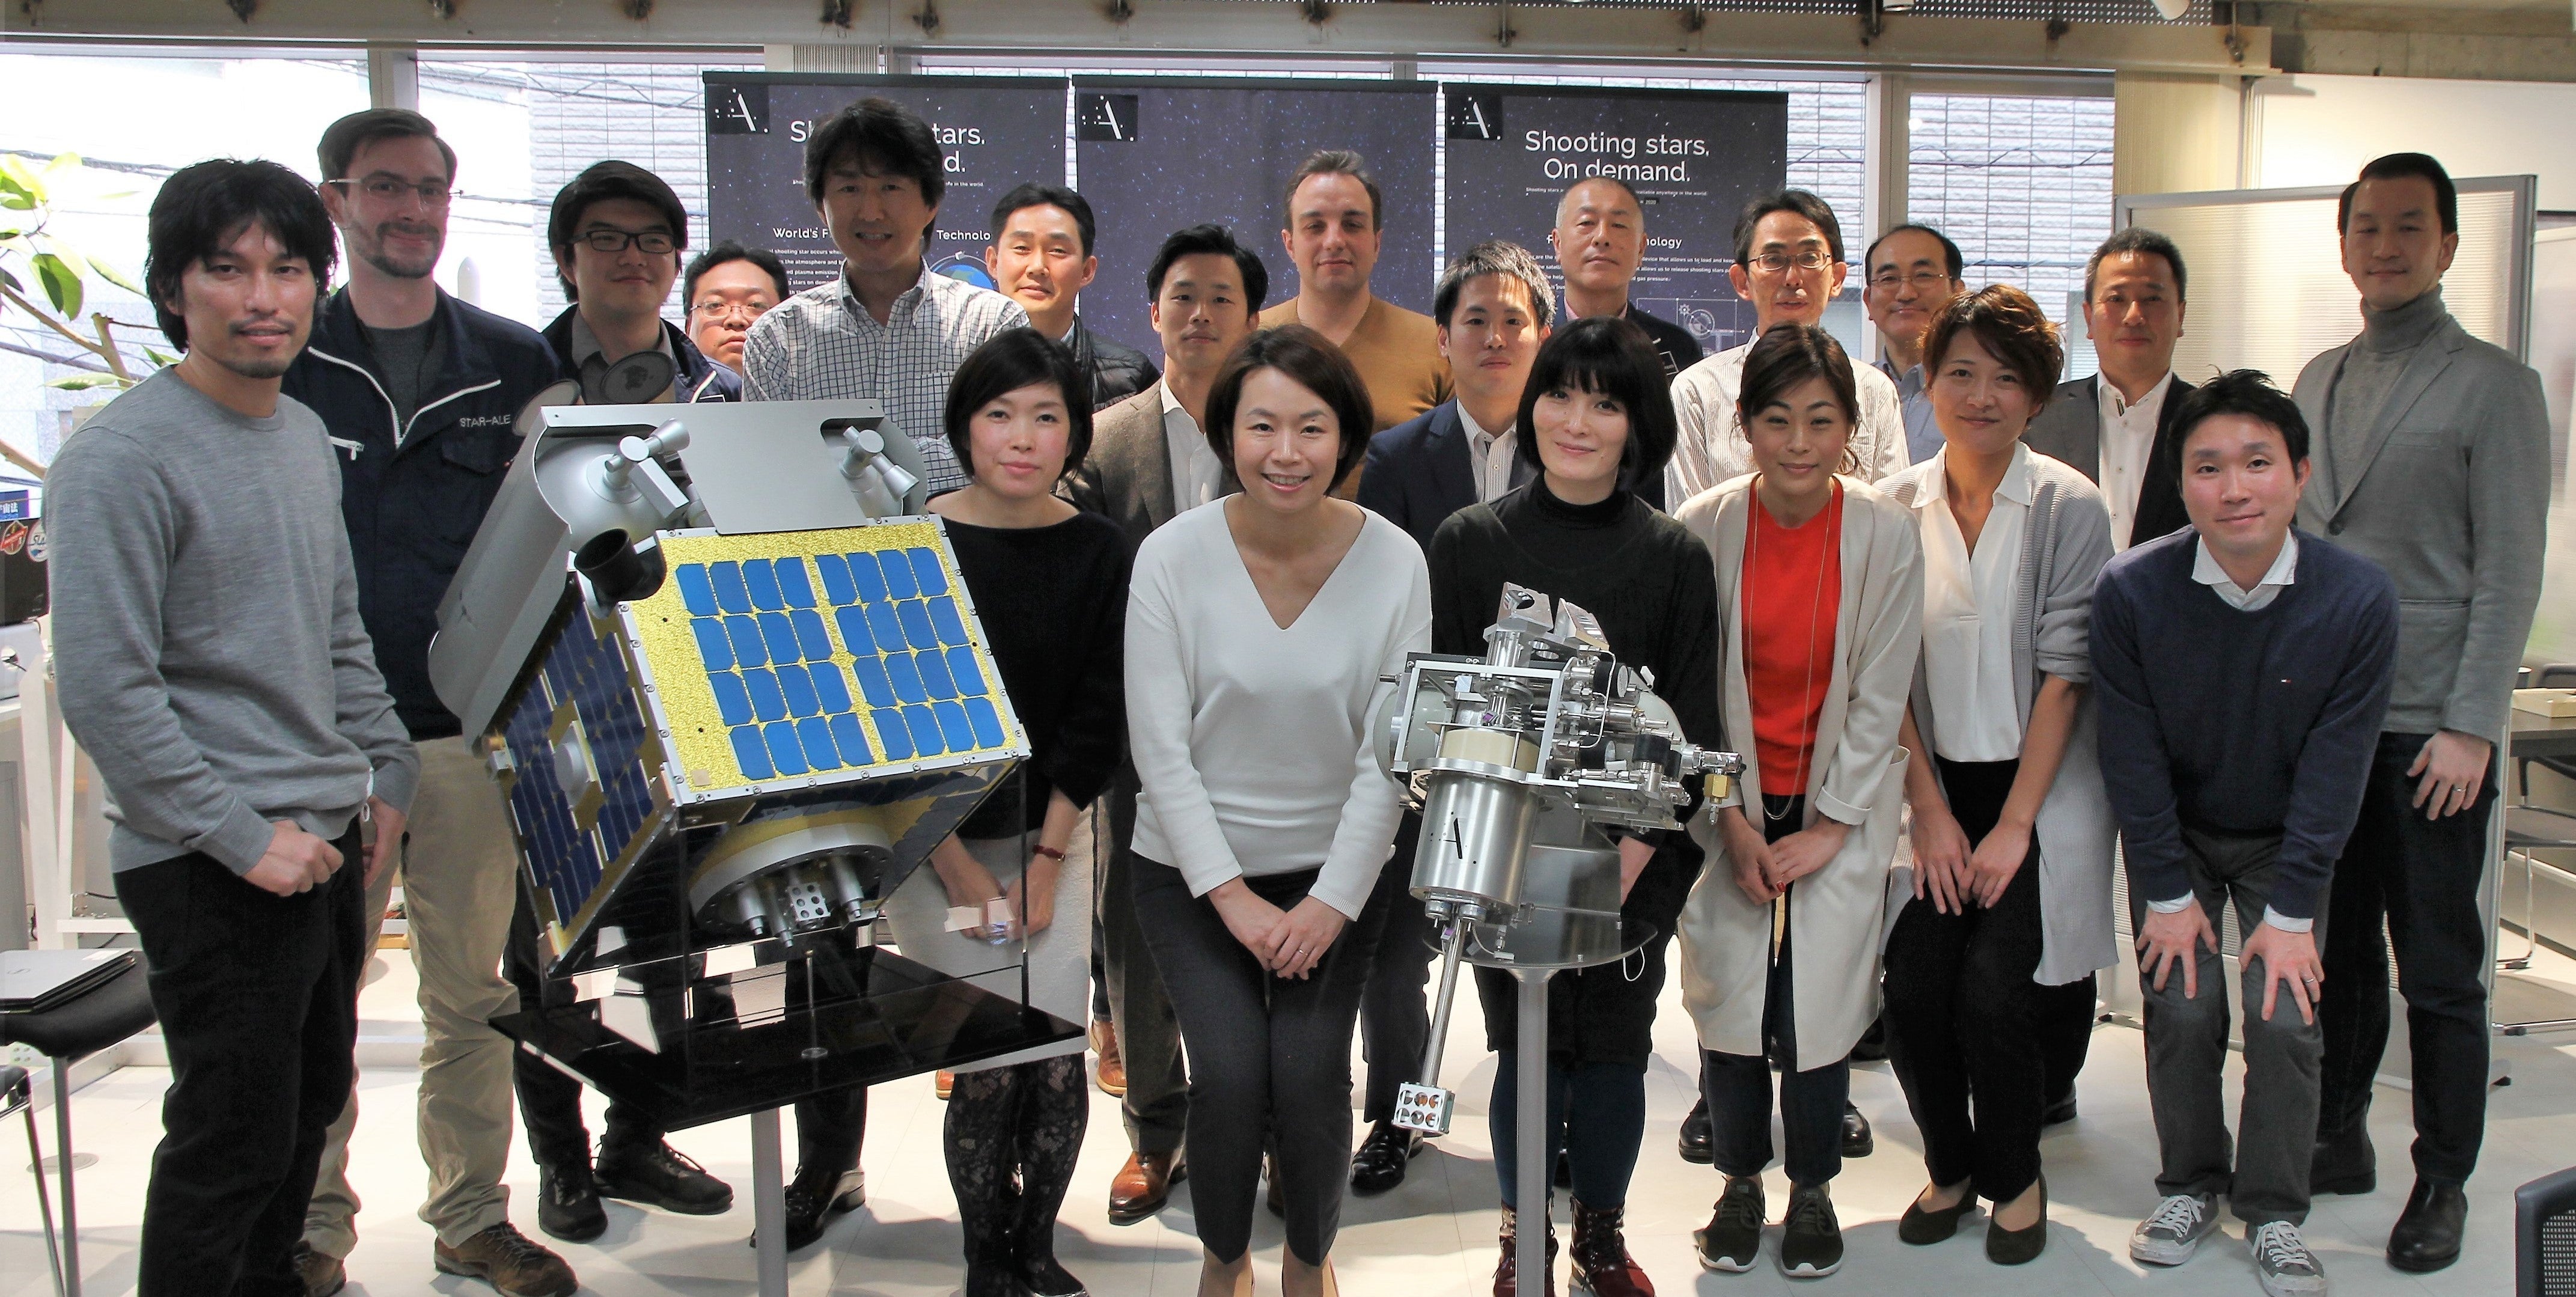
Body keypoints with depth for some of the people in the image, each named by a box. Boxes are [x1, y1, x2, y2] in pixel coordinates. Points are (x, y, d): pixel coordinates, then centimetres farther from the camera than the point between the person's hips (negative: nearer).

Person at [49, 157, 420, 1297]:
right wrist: (242, 837, -19)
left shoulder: (305, 435, 11)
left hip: (326, 839, 9)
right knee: (233, 1141, 0)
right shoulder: (121, 458, -16)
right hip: (208, 867, -8)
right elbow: (105, 692, -20)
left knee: (312, 1102, 20)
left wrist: (386, 772, 14)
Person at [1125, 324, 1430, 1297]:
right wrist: (1233, 897, -15)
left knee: (1309, 1070, -14)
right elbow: (1160, 749, -10)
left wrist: (1330, 904, -13)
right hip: (1192, 865, 0)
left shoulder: (1393, 562, -9)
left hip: (1337, 862, 1)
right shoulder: (1171, 557, -11)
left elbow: (1390, 754, -8)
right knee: (1229, 1069, -15)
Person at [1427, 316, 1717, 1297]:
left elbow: (1693, 725, 0)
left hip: (1633, 858, 1)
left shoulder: (1676, 558, 2)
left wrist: (1634, 849, -12)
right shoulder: (1469, 542, 0)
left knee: (1615, 1049, 7)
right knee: (1524, 1046, 6)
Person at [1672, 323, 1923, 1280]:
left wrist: (1831, 826, -7)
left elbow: (1881, 694, -5)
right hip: (1730, 803, 1)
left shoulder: (1886, 533, -9)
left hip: (1842, 806, 0)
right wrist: (1730, 820, -7)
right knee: (1729, 991, 0)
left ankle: (1813, 1189, 19)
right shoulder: (1703, 528, -9)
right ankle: (1739, 1181, 22)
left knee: (1819, 996, -4)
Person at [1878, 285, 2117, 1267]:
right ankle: (1950, 1166, 19)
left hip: (2037, 790, -2)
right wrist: (1929, 811, -6)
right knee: (1912, 988, -9)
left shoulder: (2069, 507, -6)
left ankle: (2014, 1177, 15)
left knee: (1991, 990, -13)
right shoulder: (1898, 507, 1)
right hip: (1935, 787, 2)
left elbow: (2065, 671, -8)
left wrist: (2012, 824, -11)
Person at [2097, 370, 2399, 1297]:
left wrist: (2290, 912, -15)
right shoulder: (2131, 591, -23)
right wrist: (2167, 894, -11)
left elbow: (2335, 769, -16)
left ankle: (2274, 1213, 11)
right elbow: (2133, 754, -14)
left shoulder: (2359, 599, -22)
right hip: (2173, 832, 0)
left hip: (2287, 839, 0)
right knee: (2182, 1009, -7)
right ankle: (2190, 1187, 17)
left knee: (2285, 1014, -9)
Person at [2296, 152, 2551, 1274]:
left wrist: (2472, 727, -13)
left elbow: (2510, 570, -8)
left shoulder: (2494, 385, -4)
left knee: (2439, 972, 3)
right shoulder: (2317, 383, 13)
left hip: (2429, 730, -5)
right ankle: (2338, 1140, 25)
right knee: (2336, 953, 12)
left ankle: (2442, 1183, 15)